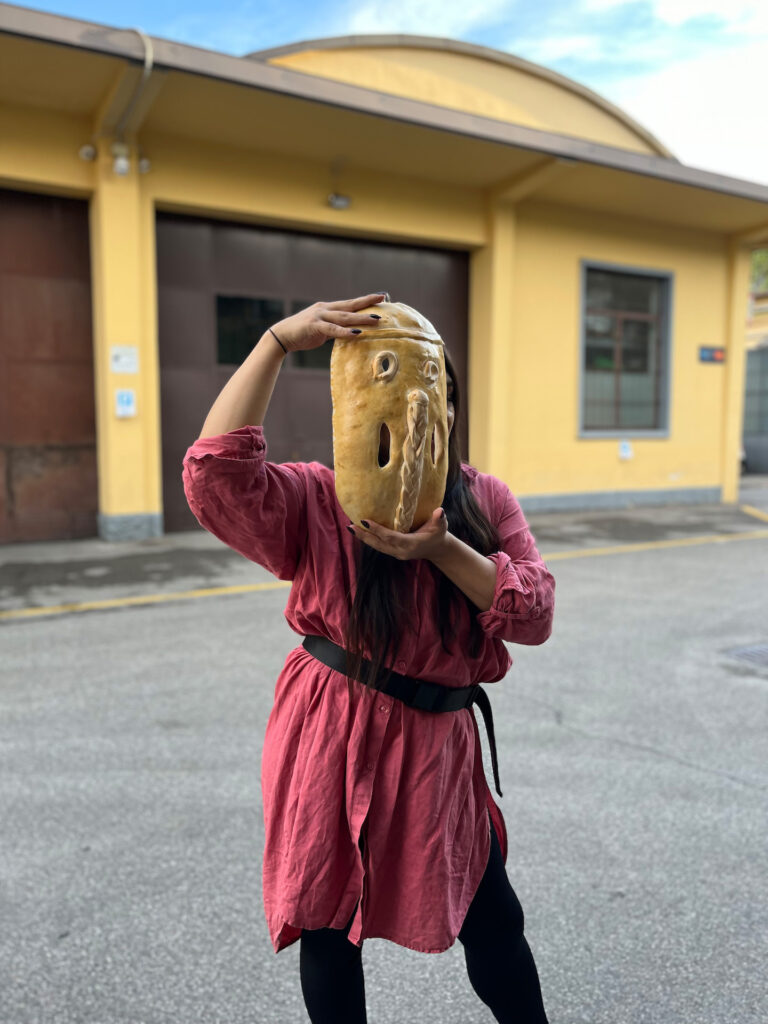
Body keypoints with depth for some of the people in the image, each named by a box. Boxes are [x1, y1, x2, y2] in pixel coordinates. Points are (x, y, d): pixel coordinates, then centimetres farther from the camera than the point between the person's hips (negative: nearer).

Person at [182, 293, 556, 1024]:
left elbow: (534, 615, -11)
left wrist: (442, 549, -26)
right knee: (328, 929, 17)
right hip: (332, 745, -2)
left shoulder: (485, 501, -2)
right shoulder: (314, 502, -11)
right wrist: (278, 341, -31)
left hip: (437, 746, 3)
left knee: (494, 923, 16)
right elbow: (215, 469, -29)